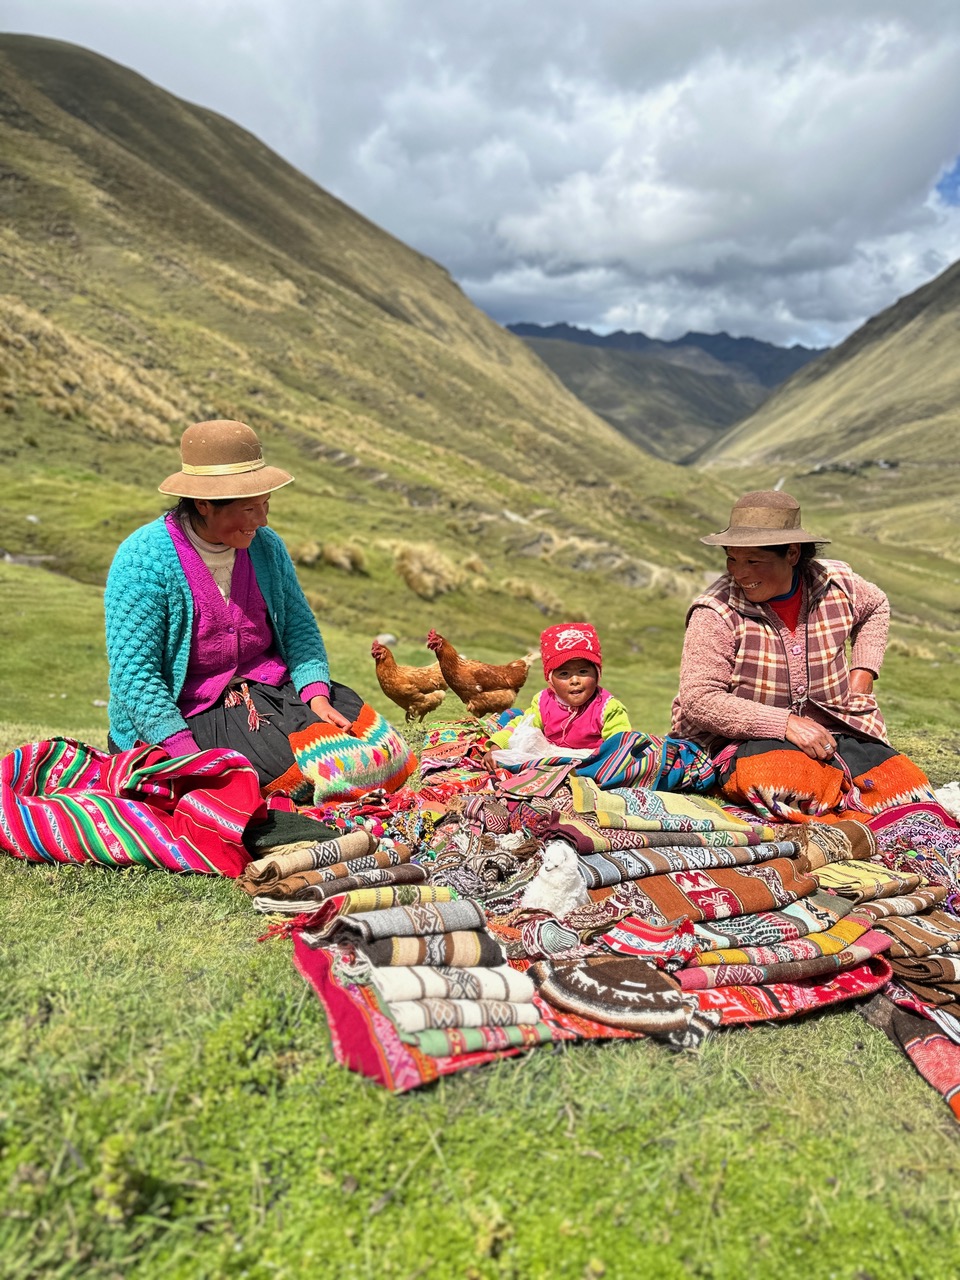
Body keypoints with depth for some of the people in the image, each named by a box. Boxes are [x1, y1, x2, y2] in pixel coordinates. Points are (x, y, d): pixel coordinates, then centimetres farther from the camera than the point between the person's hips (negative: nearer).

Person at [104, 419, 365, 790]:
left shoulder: (265, 546, 2)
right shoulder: (143, 560, -15)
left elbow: (299, 626, 5)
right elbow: (134, 672, -18)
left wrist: (317, 693, -14)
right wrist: (188, 755, -26)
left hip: (270, 686, 5)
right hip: (187, 710, -5)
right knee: (288, 766, -25)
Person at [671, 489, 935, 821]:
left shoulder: (836, 583, -1)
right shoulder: (716, 613, -16)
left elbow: (876, 607, 24)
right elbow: (698, 700, -21)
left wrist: (863, 672, 10)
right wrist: (787, 724, -25)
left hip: (831, 729, 5)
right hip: (745, 740, -4)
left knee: (904, 781, -17)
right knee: (785, 777, -36)